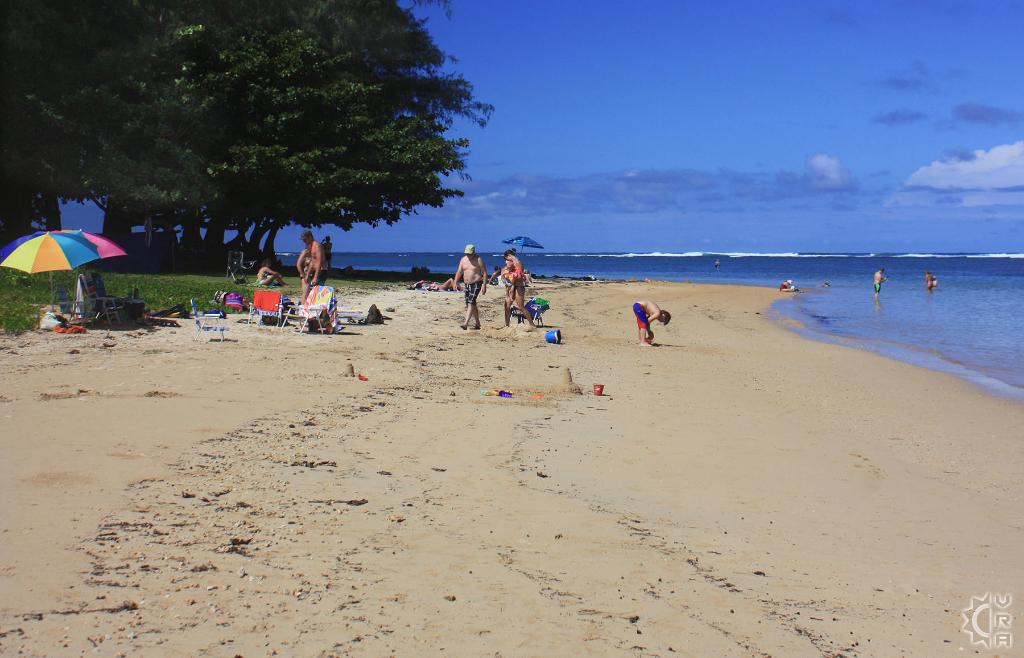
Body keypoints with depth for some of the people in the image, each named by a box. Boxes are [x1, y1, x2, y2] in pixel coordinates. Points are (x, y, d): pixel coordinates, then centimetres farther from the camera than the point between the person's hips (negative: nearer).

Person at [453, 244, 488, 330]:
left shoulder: (479, 260, -7)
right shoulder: (463, 259, 9)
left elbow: (484, 273, -8)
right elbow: (459, 272, 10)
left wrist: (484, 286, -14)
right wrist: (456, 282, -1)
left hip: (476, 284, -7)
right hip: (467, 284, 7)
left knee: (471, 302, -17)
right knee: (471, 304, 11)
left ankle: (466, 323, -25)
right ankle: (477, 324, 22)